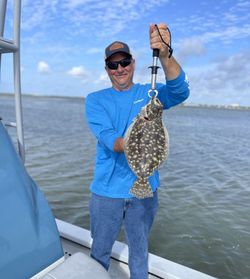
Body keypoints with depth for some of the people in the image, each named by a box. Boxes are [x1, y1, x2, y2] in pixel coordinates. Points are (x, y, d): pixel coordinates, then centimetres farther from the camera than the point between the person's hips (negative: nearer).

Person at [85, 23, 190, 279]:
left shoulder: (150, 93, 1)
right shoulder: (95, 100, -1)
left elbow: (180, 91, -20)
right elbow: (105, 136, -17)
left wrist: (164, 55, -38)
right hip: (106, 190, 0)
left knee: (139, 249, 19)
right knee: (100, 250, 17)